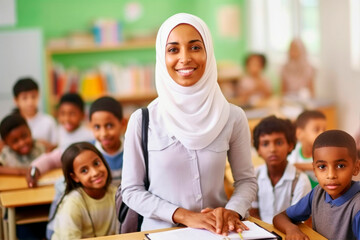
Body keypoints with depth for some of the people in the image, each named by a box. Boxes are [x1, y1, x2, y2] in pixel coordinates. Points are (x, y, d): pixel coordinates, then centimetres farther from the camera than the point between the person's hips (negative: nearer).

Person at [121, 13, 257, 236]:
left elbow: (246, 180, 6)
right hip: (161, 232, -1)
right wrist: (183, 215, -13)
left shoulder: (232, 117, -1)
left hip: (217, 232, 1)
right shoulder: (143, 120, -5)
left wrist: (232, 211, -13)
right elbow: (131, 190, -1)